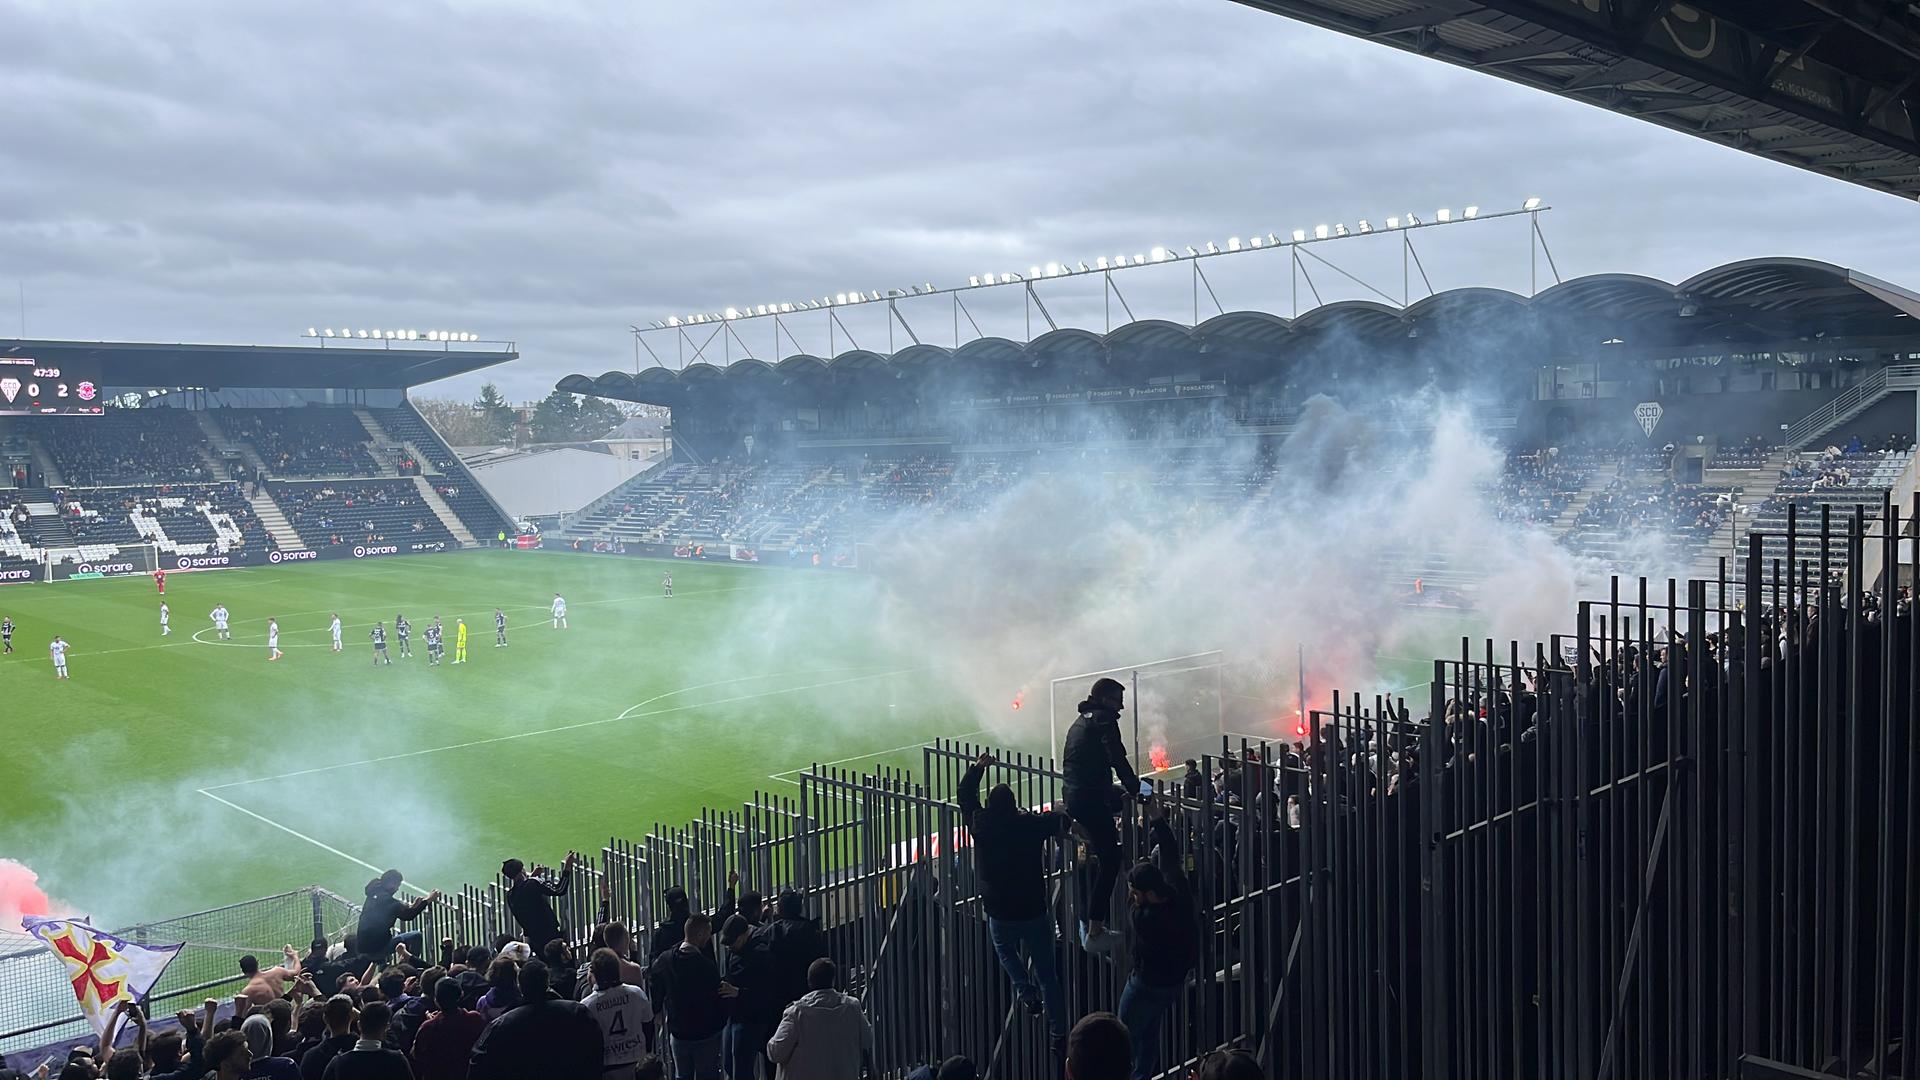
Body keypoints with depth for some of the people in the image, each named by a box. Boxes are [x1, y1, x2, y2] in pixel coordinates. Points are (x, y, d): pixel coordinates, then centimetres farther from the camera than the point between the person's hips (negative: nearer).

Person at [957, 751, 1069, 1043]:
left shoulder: (981, 826, -9)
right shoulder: (1030, 825, -11)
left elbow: (966, 797, 8)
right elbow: (1061, 820, 4)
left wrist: (977, 768, 19)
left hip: (1000, 914, 0)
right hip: (1035, 912, 0)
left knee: (1006, 953, 33)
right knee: (1047, 974, 12)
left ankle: (1026, 990, 13)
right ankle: (1058, 1030, 15)